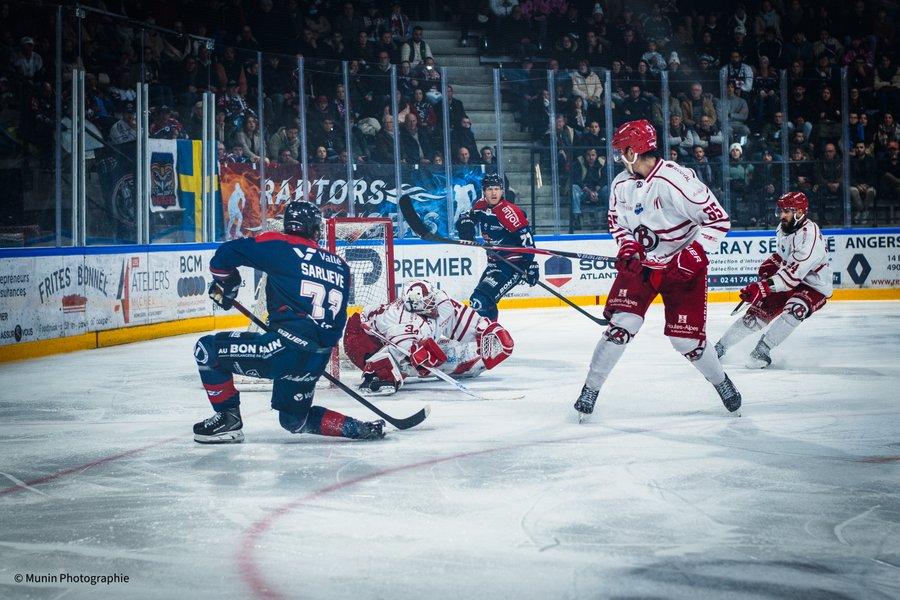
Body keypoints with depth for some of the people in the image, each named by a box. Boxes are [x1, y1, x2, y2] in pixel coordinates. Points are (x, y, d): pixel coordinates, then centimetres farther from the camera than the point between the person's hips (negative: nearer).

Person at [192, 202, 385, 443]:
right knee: (295, 419, 29)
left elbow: (226, 254, 1)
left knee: (207, 349, 9)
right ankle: (357, 428, 14)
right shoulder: (340, 266, 18)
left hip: (287, 346, -6)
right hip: (317, 361, 7)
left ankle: (228, 420, 9)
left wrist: (224, 284, 19)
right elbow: (337, 324, 20)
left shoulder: (280, 246, 2)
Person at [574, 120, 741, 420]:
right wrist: (627, 247, -6)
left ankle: (722, 382, 25)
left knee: (686, 339, -3)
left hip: (684, 267, -4)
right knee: (621, 325, -12)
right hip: (640, 264, 4)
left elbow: (718, 219, -21)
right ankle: (590, 390, -1)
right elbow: (617, 222, 14)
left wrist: (693, 254, -27)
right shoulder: (621, 184, -2)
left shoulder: (676, 179, -23)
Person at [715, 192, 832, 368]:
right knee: (758, 312, -1)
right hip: (786, 282, 8)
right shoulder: (784, 228, -1)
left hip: (814, 287, -8)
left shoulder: (810, 236, -29)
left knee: (794, 309, -35)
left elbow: (794, 274, -37)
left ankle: (762, 351, -28)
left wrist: (764, 287, -45)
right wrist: (770, 265, 2)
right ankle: (720, 347, 10)